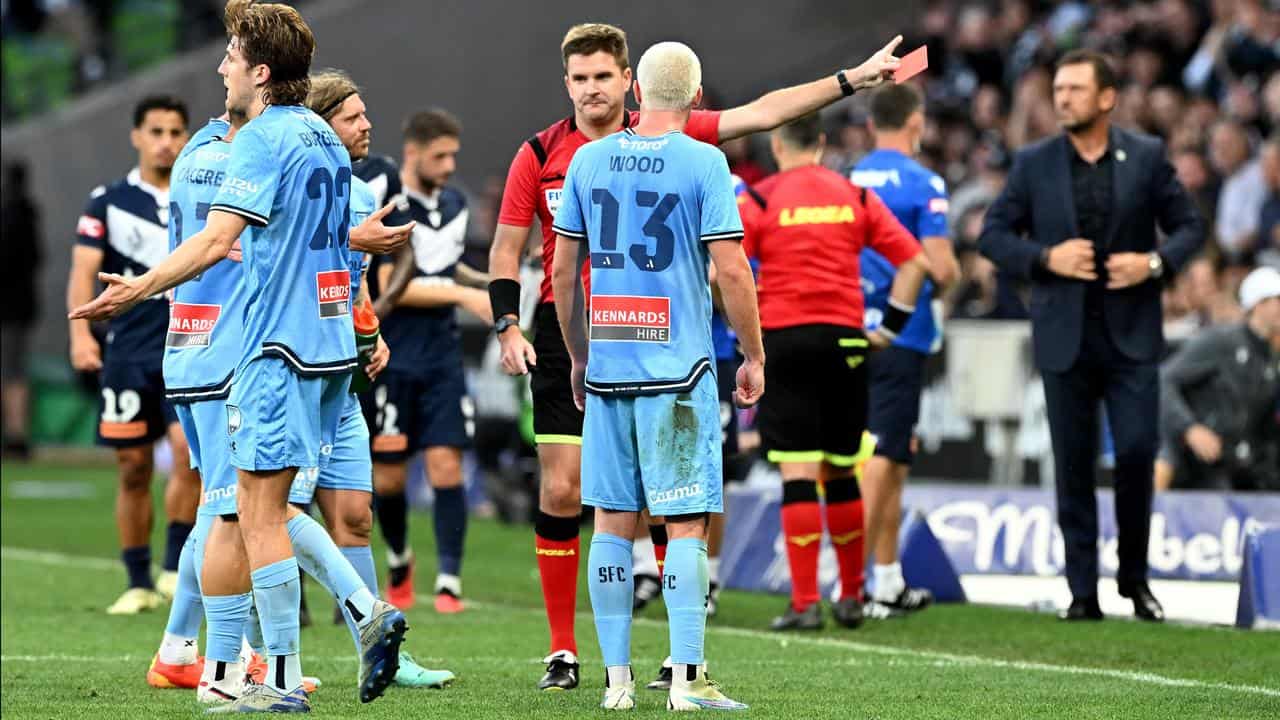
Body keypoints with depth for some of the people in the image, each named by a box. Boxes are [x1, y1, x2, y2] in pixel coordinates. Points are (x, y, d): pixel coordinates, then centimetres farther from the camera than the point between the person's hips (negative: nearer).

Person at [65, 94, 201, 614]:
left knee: (189, 447, -19)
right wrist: (80, 332, -18)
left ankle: (176, 567, -7)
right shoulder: (109, 202, 5)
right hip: (129, 353, 1)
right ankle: (139, 584, 13)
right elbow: (83, 270, -3)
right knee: (133, 469, 3)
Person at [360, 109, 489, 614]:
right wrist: (463, 295, -20)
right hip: (392, 358, -4)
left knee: (446, 465, -7)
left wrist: (490, 288, 13)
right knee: (388, 476, 3)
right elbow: (391, 287, -18)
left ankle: (449, 581, -6)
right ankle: (399, 561, 29)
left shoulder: (454, 204, 10)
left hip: (442, 357, 4)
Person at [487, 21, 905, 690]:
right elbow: (505, 248, 6)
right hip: (564, 334, 0)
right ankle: (562, 651, 7)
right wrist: (508, 327, -8)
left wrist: (852, 79, -10)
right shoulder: (539, 154, 1)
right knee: (561, 491, -3)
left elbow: (761, 112, -4)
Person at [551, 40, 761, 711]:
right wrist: (754, 357, 2)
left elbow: (563, 268, 10)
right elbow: (731, 271, -9)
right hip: (678, 367, -4)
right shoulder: (703, 163, -6)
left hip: (606, 368, 4)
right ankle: (686, 680, -5)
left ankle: (617, 678, 9)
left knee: (612, 522, 9)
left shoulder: (589, 159, 7)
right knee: (686, 524, -1)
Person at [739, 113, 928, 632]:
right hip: (844, 339, 3)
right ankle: (851, 597, 20)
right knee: (841, 472, 14)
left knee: (797, 473, -4)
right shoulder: (856, 198, 8)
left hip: (782, 338, -3)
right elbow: (913, 261, 6)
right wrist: (890, 326, 11)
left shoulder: (757, 200, -2)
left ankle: (805, 603, -8)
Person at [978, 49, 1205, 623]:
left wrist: (1155, 263, -12)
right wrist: (1046, 258, -13)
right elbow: (992, 236, 4)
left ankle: (1134, 577, 12)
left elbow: (1189, 226, 7)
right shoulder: (1034, 163, 3)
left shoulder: (1147, 157, 2)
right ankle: (1083, 592, 8)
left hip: (1131, 334, -1)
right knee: (1073, 466, 3)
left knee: (1137, 453, -7)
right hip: (1064, 336, 1)